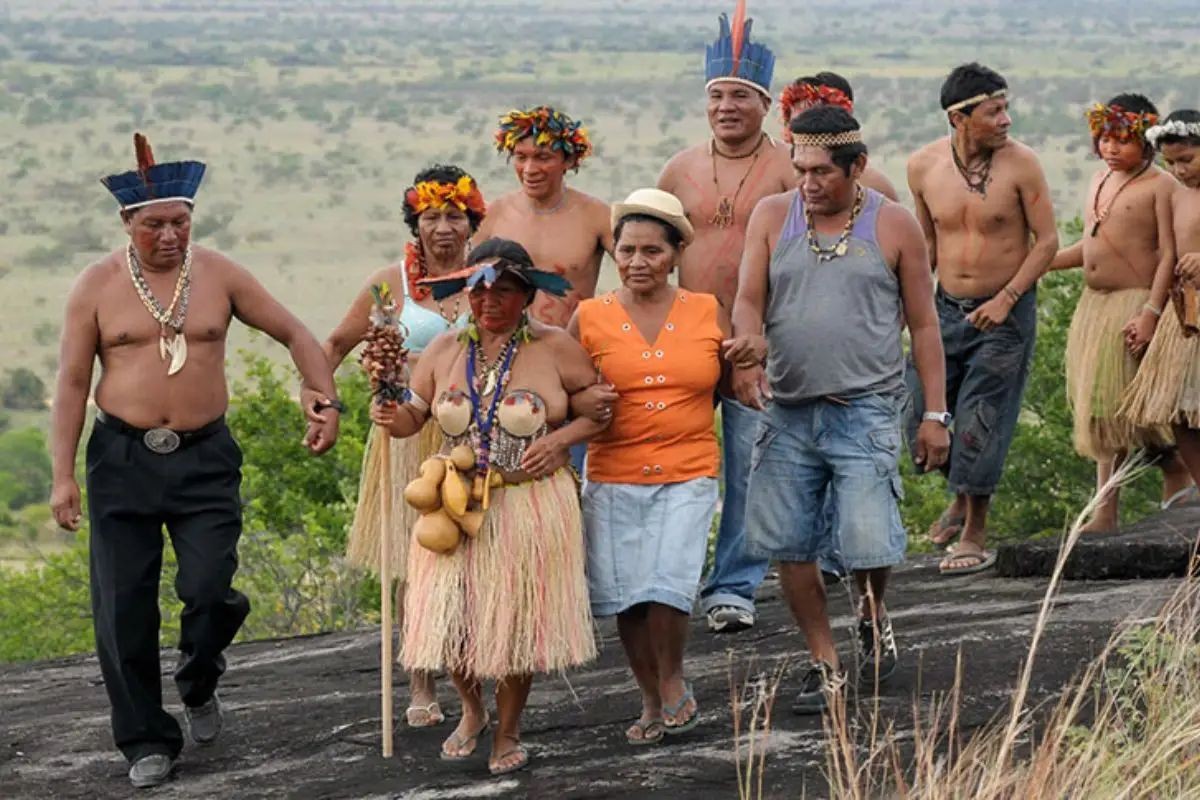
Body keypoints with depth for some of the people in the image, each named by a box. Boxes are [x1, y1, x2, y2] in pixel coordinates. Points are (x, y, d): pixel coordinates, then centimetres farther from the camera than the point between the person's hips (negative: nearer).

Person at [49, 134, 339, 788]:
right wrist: (63, 477, -4)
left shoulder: (218, 275, 3)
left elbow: (294, 334, 11)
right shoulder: (97, 286, 0)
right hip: (122, 459, 0)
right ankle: (147, 741, 12)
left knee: (208, 589, -13)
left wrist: (327, 402, 0)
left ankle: (199, 684, 19)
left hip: (204, 457, 0)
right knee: (124, 607, -1)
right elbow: (72, 384, 1)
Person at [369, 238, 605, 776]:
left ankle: (508, 732, 26)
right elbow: (413, 416, 11)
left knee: (517, 623, 4)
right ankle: (472, 710, 30)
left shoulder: (555, 348, -3)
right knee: (450, 618, 0)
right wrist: (390, 416, -11)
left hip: (531, 508, -2)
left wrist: (561, 438, -14)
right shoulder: (444, 350, 5)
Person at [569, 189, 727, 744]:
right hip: (613, 479, 1)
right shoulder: (589, 318, 2)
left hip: (689, 475, -1)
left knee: (667, 587, -16)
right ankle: (652, 703, 21)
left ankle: (674, 685, 10)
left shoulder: (709, 313, 4)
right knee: (626, 598, 2)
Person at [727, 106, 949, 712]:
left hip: (866, 410, -3)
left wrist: (935, 413, 1)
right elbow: (748, 299, 2)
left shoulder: (893, 226, 2)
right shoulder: (772, 217, 7)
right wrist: (749, 341, -23)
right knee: (789, 546, 3)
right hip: (788, 410, 3)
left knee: (869, 542, -11)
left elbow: (923, 325, 6)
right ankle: (825, 662, 19)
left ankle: (872, 615, 22)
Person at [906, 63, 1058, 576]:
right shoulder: (923, 166, -3)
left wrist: (1006, 299, -17)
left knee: (979, 424, -4)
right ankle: (963, 496, 35)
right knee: (919, 415, 6)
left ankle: (975, 536, 10)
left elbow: (1047, 240, -8)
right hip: (947, 308, 4)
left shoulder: (1020, 164, -13)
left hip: (1007, 312, -4)